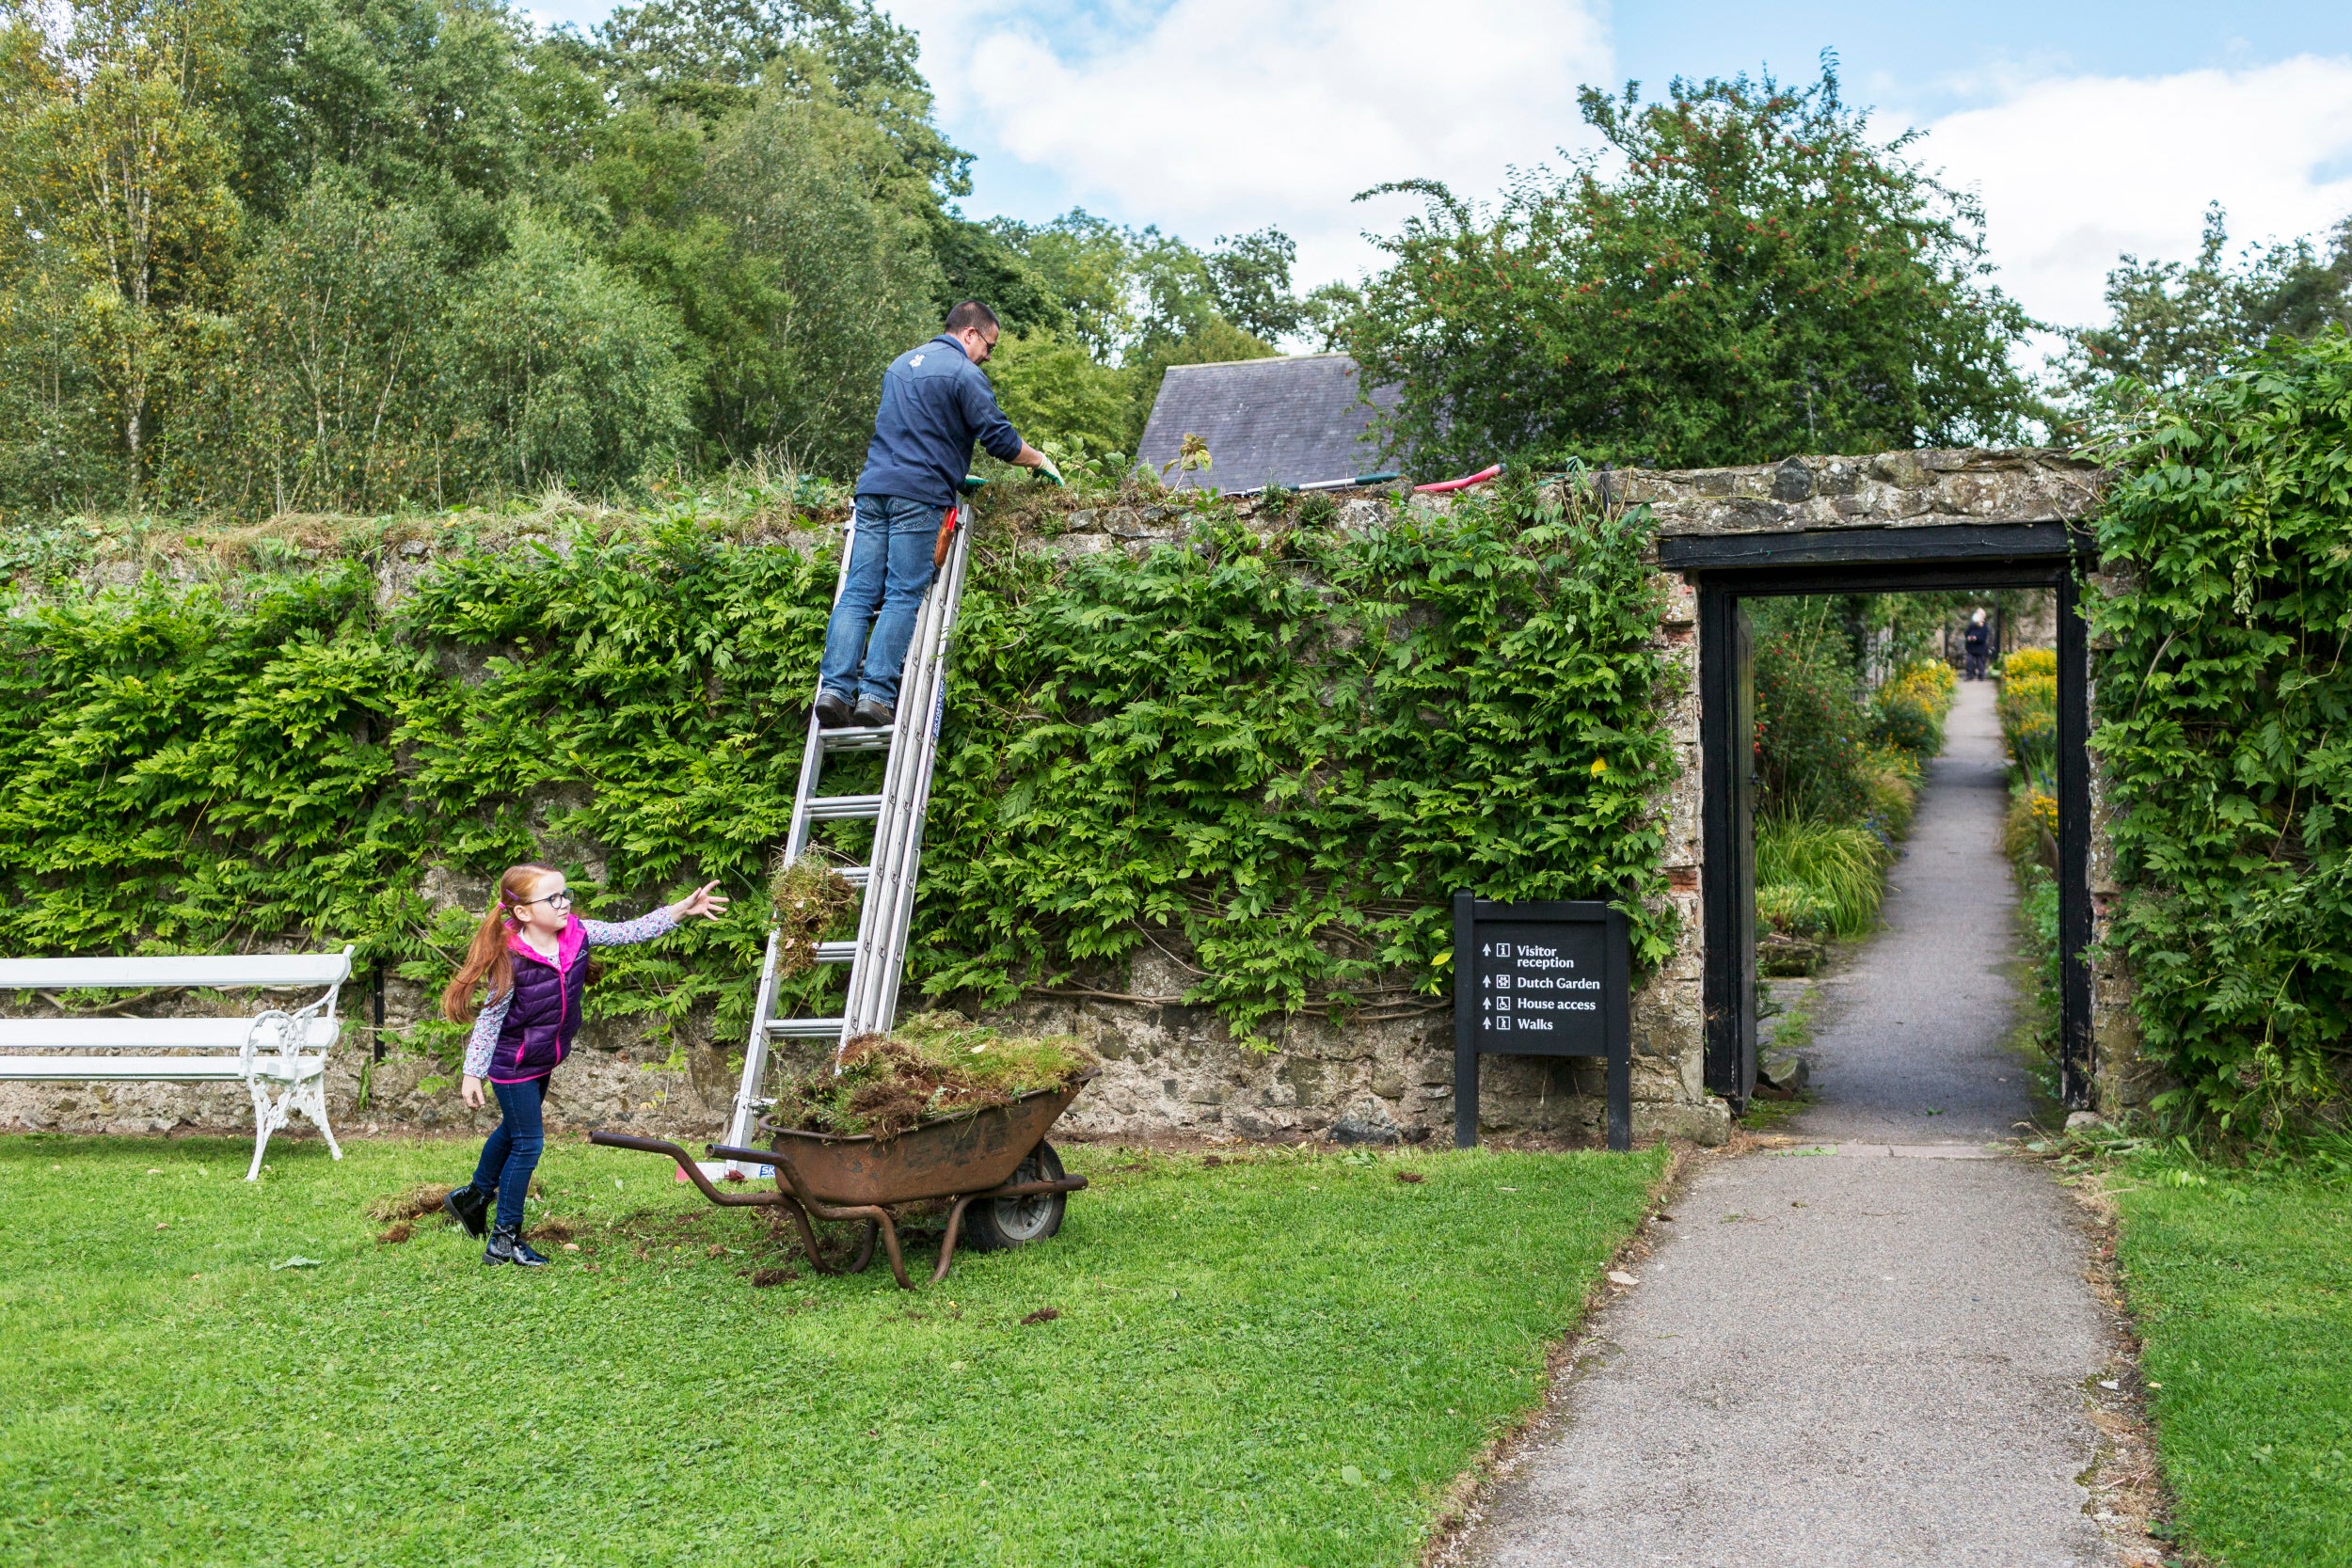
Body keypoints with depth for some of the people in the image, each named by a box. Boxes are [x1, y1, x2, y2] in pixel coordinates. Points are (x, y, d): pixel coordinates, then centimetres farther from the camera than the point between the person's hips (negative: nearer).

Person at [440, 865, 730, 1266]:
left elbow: (630, 932, -10)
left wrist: (684, 909, -18)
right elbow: (489, 1018, -21)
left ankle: (474, 1196, 48)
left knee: (512, 1132, 25)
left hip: (543, 1060, 7)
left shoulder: (577, 933, -12)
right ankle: (505, 1239, 9)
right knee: (527, 1143, -2)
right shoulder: (511, 959, -28)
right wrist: (473, 1073, -17)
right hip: (512, 1065, -7)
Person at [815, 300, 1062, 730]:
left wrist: (955, 476, 39)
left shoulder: (901, 363, 25)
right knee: (903, 598, -6)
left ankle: (835, 688, -9)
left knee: (858, 593, 0)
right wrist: (1041, 461, 15)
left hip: (873, 487, 7)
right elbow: (1001, 439, -3)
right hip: (918, 496, -7)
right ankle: (876, 694, -12)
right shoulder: (964, 374, -1)